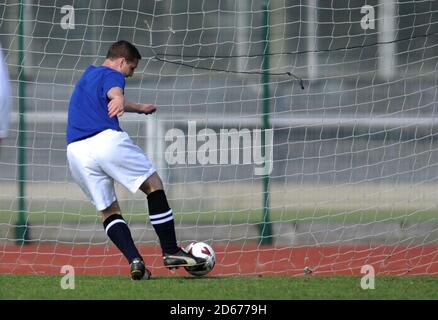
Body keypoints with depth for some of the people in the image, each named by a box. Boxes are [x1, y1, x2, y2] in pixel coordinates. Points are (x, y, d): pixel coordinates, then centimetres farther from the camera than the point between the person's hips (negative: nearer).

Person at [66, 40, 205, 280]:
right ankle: (171, 252, 3)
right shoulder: (112, 75, 4)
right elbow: (115, 93, -22)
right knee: (154, 186, 6)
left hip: (76, 152, 7)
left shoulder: (88, 75, 32)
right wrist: (120, 103, -45)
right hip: (107, 140, -7)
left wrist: (139, 108, 64)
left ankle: (134, 260, -8)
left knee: (108, 210, 11)